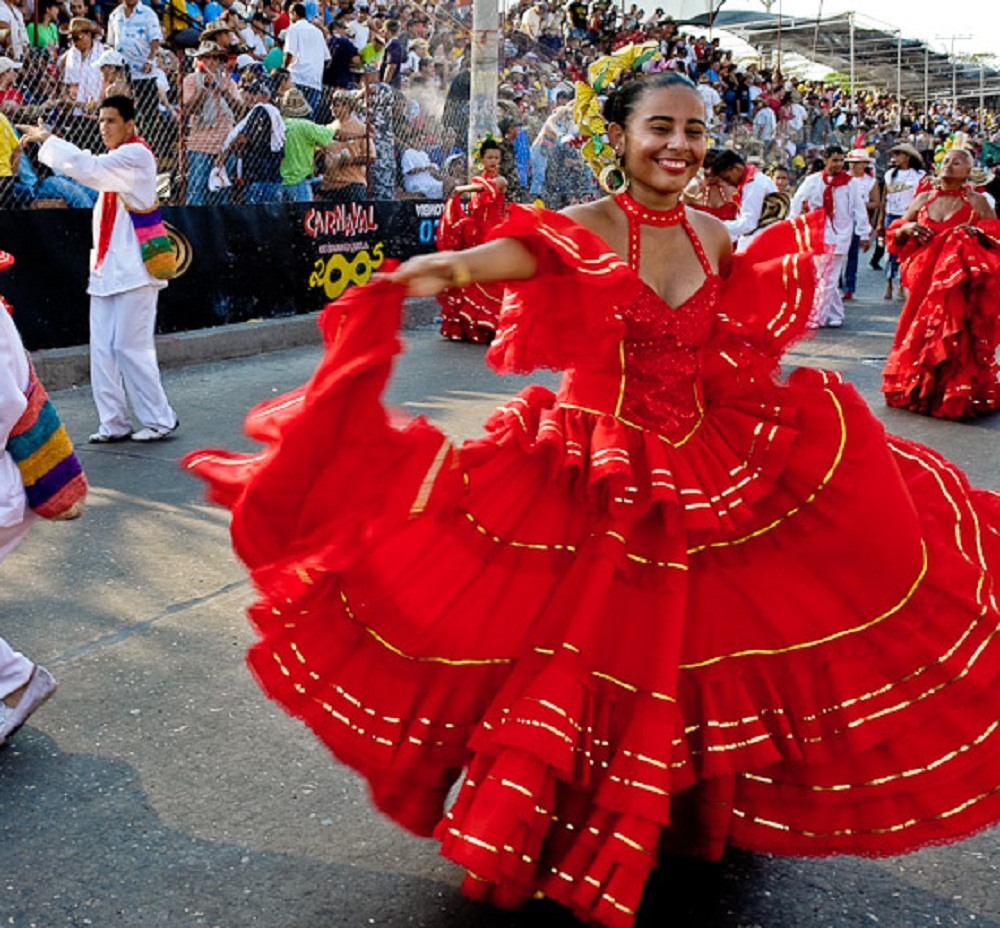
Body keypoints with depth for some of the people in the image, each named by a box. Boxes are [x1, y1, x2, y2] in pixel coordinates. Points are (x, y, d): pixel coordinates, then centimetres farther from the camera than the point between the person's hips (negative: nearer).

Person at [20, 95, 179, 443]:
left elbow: (91, 169, -23)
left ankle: (159, 419, 4)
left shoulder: (136, 156, -11)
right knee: (102, 349, 5)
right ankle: (114, 423, 11)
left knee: (130, 346, -8)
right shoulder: (117, 159, 21)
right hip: (107, 267, 9)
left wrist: (47, 140, -15)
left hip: (133, 268, -9)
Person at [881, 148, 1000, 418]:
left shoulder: (977, 202, 3)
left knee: (956, 340, -6)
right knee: (920, 334, 5)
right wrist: (906, 228, -4)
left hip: (960, 283, -3)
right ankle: (919, 391, 19)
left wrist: (977, 232, -16)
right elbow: (895, 236, 17)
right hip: (925, 280, 3)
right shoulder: (923, 199, 11)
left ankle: (956, 397, 5)